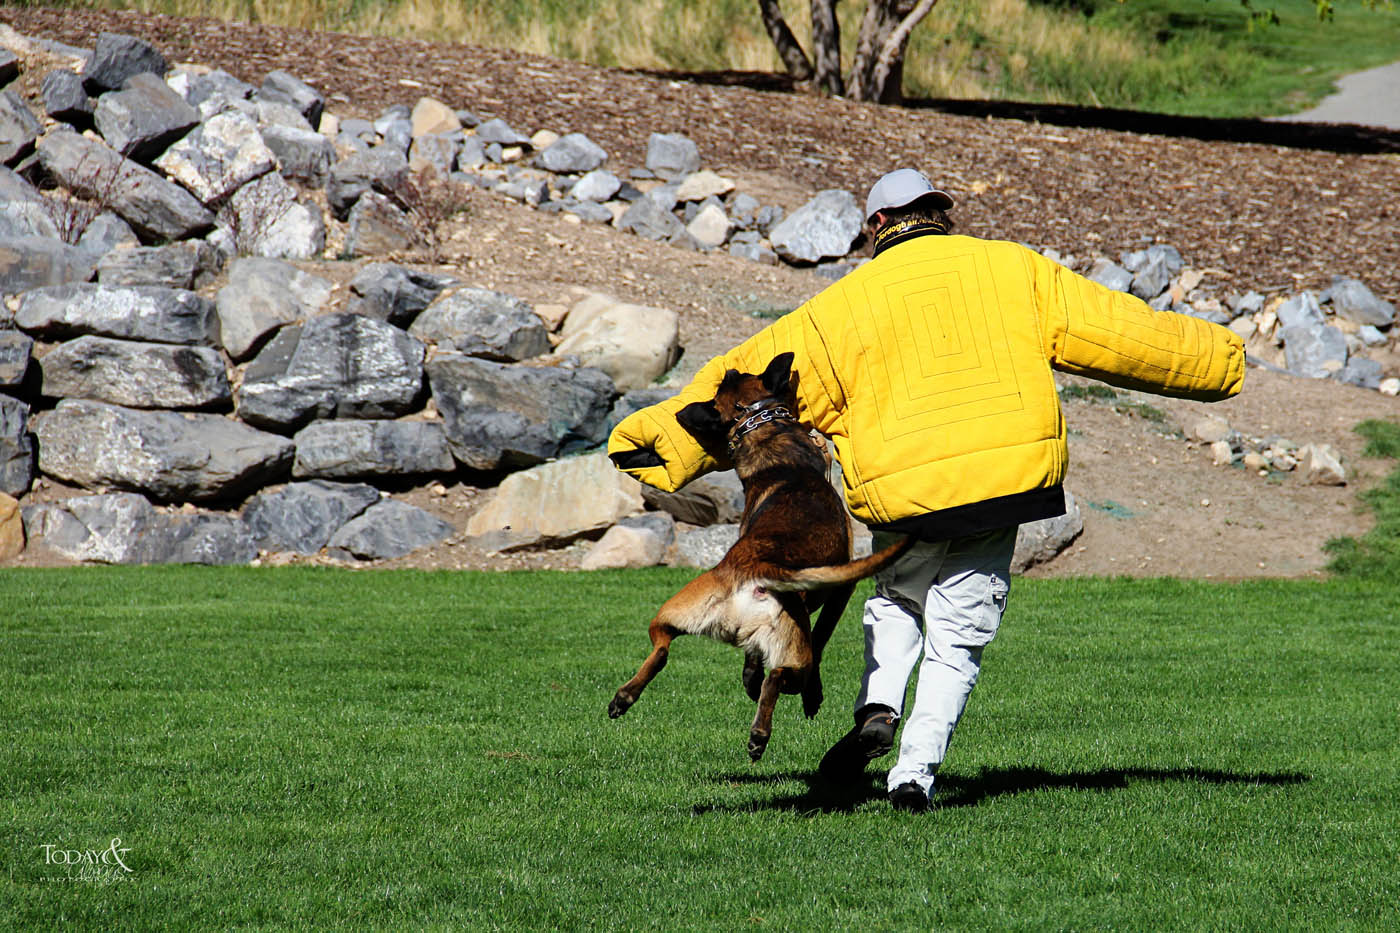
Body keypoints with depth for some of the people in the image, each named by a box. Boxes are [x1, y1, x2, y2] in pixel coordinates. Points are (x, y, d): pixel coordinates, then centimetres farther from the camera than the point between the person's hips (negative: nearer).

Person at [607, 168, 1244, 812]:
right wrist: (1214, 356, 25)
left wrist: (664, 439, 12)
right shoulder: (1011, 268, 10)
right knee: (956, 641, 10)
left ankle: (878, 706, 4)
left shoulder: (843, 303, 9)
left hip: (900, 489, 0)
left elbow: (753, 376, 8)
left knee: (898, 597, 27)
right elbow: (1118, 331, 13)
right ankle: (915, 770, -1)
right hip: (1006, 479, 0)